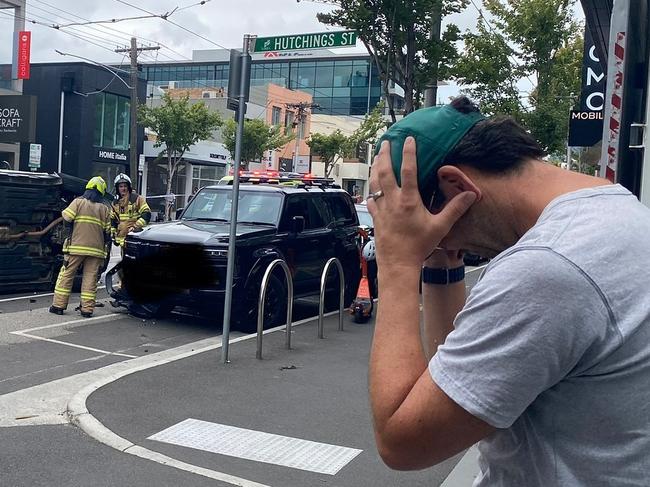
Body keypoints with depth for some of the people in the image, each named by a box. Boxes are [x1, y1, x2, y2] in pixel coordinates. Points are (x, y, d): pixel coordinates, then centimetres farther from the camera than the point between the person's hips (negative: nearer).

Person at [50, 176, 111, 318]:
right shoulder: (104, 208, 7)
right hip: (96, 248, 1)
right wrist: (104, 243, 23)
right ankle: (87, 309, 1)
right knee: (90, 278, 4)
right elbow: (107, 232, 7)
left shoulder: (78, 202, 0)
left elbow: (66, 220, -7)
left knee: (66, 275, 8)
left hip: (76, 247, -1)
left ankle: (58, 305, 9)